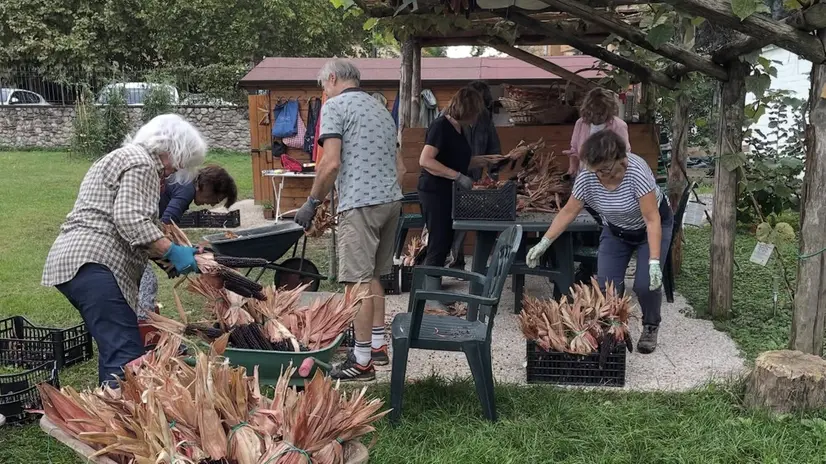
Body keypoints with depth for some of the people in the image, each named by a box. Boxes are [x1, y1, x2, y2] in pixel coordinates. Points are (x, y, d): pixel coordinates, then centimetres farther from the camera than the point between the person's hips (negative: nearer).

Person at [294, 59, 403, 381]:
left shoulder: (335, 105, -3)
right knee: (373, 276, 17)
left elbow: (331, 162, -15)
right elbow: (398, 165, 23)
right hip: (391, 199, 9)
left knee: (358, 282, -4)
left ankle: (362, 361, -1)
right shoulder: (381, 109, 22)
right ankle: (378, 347, 23)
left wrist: (312, 202, -6)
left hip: (360, 203, -9)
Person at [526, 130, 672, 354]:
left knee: (645, 284, -16)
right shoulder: (586, 178, -24)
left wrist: (654, 262, -41)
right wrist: (544, 243, -20)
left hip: (651, 227, -3)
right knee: (606, 284, -11)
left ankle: (650, 327, 12)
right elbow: (568, 212, -13)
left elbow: (652, 219, -35)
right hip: (616, 230, 4)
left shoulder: (637, 172, -36)